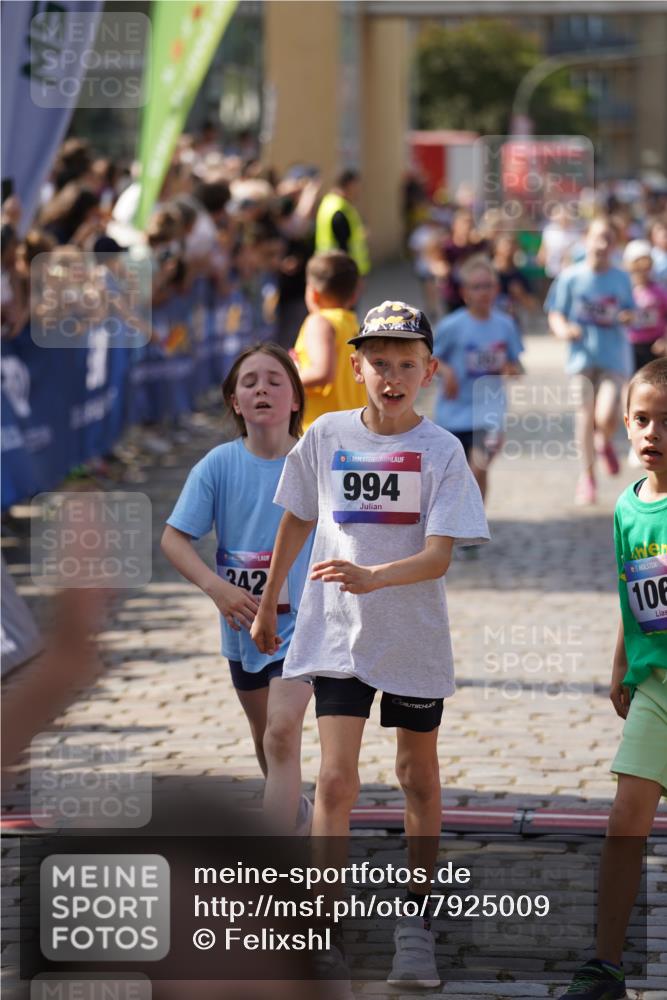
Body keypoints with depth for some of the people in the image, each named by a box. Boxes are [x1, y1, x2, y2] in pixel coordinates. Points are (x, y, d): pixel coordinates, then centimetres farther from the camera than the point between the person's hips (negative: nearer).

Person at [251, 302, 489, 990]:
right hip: (336, 631, 0)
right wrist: (267, 606, 20)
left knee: (418, 777, 12)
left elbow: (439, 554, -17)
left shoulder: (441, 450, -8)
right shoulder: (326, 436, -1)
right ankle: (327, 936, -8)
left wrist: (373, 577, -34)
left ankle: (415, 926, 27)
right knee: (336, 779, -11)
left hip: (414, 635, 0)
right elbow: (296, 521, 13)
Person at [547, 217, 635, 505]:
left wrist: (627, 317, -6)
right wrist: (563, 329, -20)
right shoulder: (571, 277, -1)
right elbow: (555, 315, 1)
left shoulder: (621, 278, 6)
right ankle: (587, 475, 16)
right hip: (583, 354, 0)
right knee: (585, 415, 0)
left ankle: (604, 443, 23)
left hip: (614, 356, 1)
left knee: (606, 418, -14)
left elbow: (629, 312, 18)